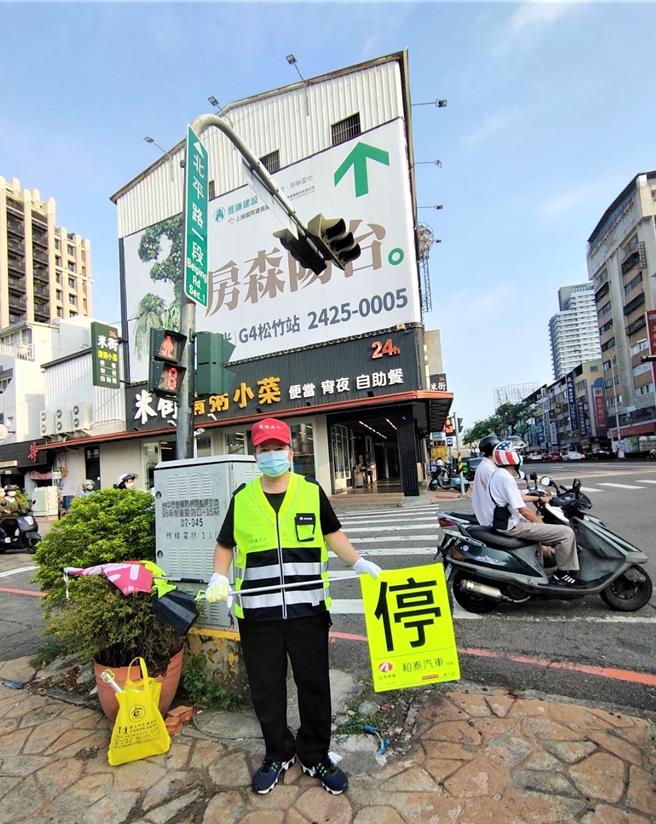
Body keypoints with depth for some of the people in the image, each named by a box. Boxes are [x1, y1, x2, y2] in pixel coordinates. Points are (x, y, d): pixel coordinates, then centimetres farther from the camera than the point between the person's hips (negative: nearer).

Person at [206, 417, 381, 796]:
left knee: (314, 684, 13)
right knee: (266, 688, 16)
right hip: (257, 613, 1)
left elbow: (332, 534, 10)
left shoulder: (312, 491, -1)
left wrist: (359, 562, -2)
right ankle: (278, 754, 41)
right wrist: (219, 578, -6)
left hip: (308, 609, 0)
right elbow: (225, 545, 10)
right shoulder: (242, 498, 0)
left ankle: (316, 756, 37)